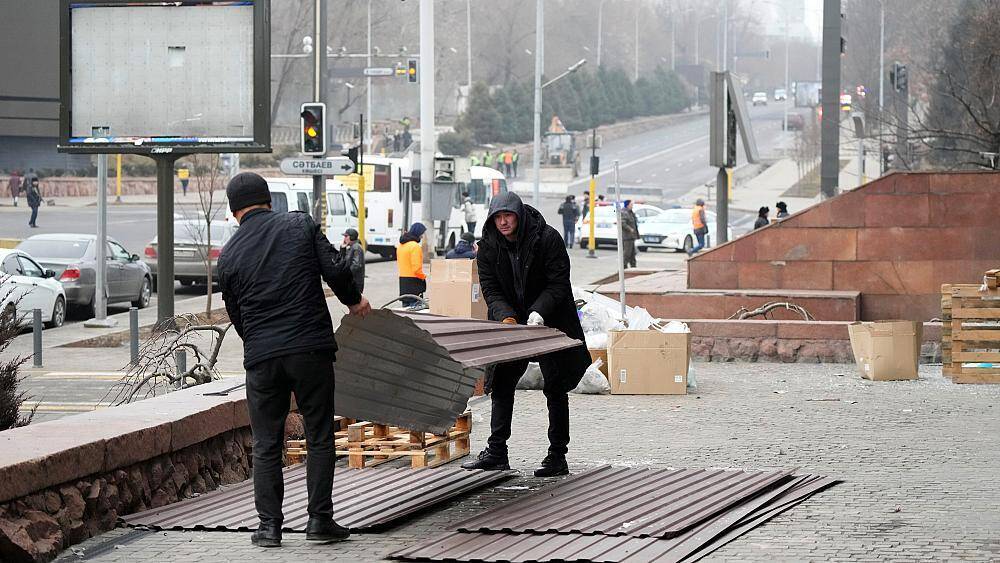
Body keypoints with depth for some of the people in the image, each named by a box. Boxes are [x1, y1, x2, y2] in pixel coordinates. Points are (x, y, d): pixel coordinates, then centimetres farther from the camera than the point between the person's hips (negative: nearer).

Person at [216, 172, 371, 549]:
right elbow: (334, 269, -6)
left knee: (266, 445, 9)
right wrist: (353, 300, 13)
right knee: (320, 436, 7)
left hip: (260, 357, 1)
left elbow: (235, 314, 14)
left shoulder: (229, 254, 8)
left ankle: (269, 525, 7)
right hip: (311, 348, -1)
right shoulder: (301, 225, 2)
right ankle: (320, 520, 6)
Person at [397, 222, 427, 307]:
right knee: (414, 305, -7)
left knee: (405, 305, 13)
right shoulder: (415, 246, -16)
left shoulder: (401, 245, 12)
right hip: (413, 280, -9)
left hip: (402, 280, 9)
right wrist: (423, 276, -4)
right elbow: (416, 267, -21)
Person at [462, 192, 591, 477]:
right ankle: (497, 452, 10)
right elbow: (490, 289, -7)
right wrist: (506, 317, -25)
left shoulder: (547, 238, -16)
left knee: (555, 389, -1)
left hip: (549, 322, -4)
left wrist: (539, 312, -30)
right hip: (510, 324, 4)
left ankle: (557, 456, 4)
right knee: (501, 386, 3)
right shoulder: (488, 246, -6)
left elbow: (558, 283, -16)